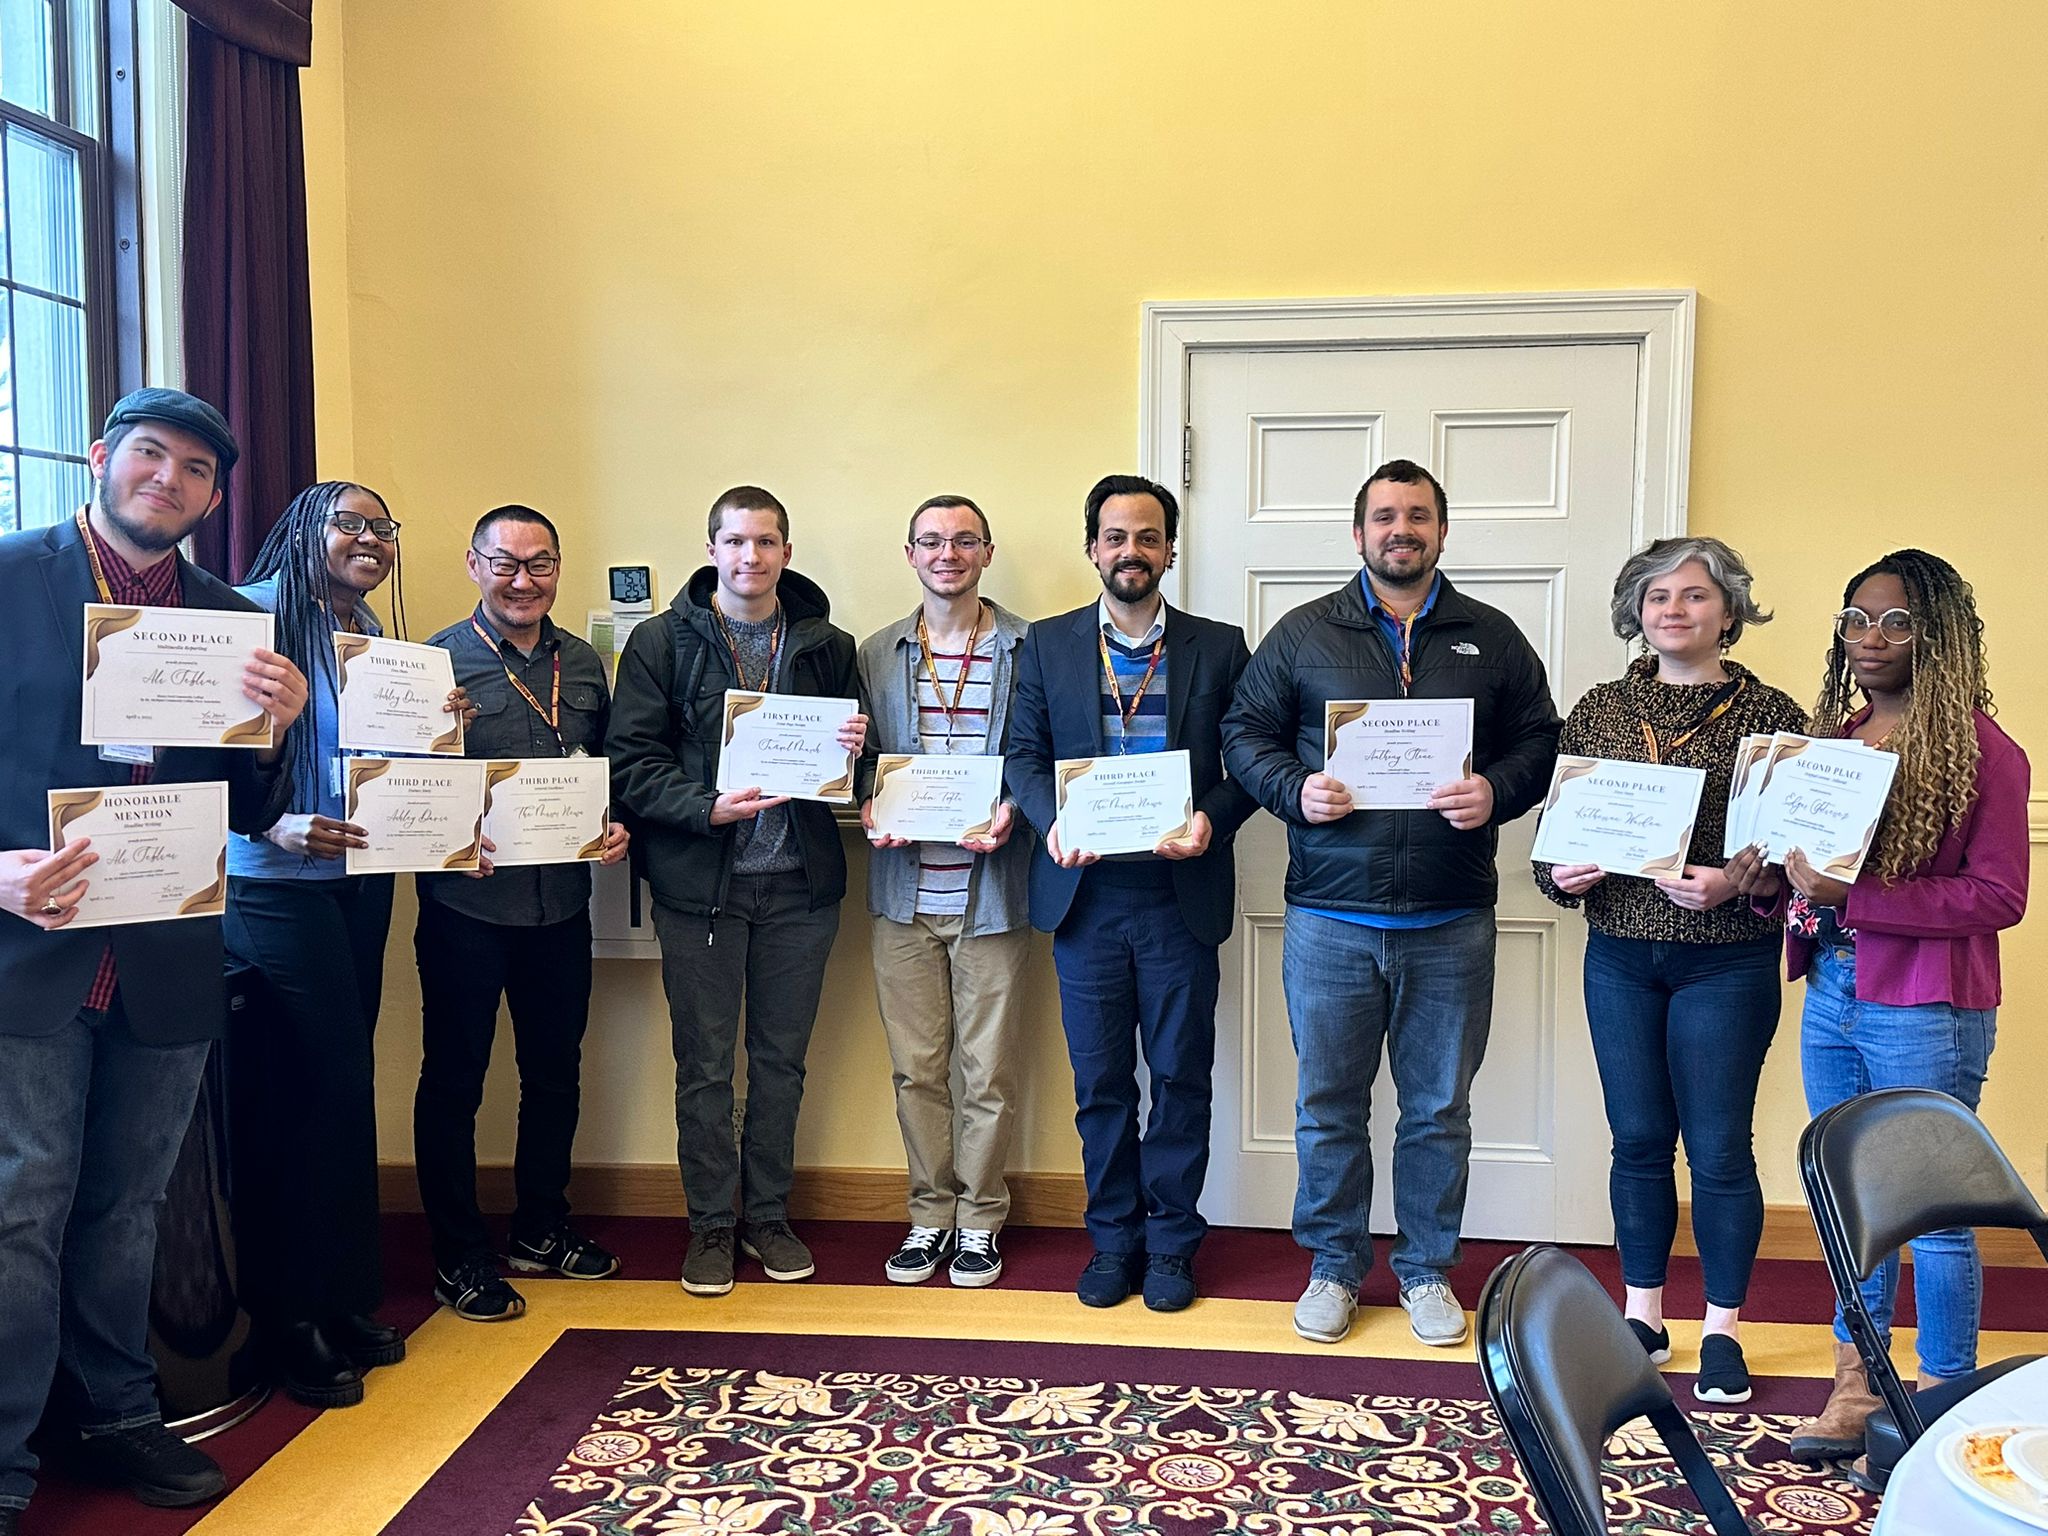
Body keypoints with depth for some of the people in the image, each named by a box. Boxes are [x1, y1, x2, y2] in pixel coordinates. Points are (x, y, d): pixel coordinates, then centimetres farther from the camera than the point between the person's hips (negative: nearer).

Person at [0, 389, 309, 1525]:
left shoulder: (231, 619, 7)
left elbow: (247, 815, 7)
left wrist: (275, 730, -12)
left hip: (168, 964, 4)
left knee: (125, 1210, 17)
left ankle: (122, 1421, 31)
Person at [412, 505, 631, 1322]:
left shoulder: (584, 664, 8)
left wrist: (616, 827, -3)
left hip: (561, 903, 5)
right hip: (466, 906, -5)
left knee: (555, 1072, 16)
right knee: (453, 1080, 7)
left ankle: (542, 1229, 33)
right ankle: (458, 1256, 21)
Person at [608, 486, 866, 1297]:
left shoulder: (829, 646, 7)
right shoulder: (662, 642, -1)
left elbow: (853, 765, 14)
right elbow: (629, 765, -7)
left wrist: (854, 751, -9)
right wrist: (708, 807, -21)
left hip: (800, 881, 2)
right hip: (700, 884, -2)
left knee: (782, 1059, 12)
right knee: (705, 1064, 7)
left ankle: (768, 1215, 28)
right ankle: (711, 1225, 22)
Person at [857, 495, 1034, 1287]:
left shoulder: (1029, 649, 0)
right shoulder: (876, 654, 10)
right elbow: (860, 761, 14)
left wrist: (1013, 811, -15)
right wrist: (872, 812, -5)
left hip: (990, 888, -2)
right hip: (904, 891, 3)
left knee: (988, 1072, 5)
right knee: (915, 1067, 10)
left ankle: (980, 1220, 22)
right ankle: (931, 1214, 25)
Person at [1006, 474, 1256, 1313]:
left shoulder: (1218, 646, 5)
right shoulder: (1047, 644, 8)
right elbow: (1024, 753, 5)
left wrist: (1212, 819, -15)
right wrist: (1053, 822, -13)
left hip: (1181, 892, -1)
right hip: (1085, 891, 1)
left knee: (1182, 1074, 6)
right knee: (1099, 1078, 9)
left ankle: (1170, 1241, 22)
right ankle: (1113, 1238, 24)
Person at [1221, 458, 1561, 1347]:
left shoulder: (1491, 639, 9)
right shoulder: (1303, 634, 6)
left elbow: (1540, 740, 9)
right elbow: (1246, 733, 6)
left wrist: (1496, 791, -11)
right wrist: (1294, 790, -12)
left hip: (1452, 923, 1)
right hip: (1330, 917, 0)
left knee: (1439, 1108, 11)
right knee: (1328, 1105, 8)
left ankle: (1427, 1269, 28)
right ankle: (1334, 1267, 26)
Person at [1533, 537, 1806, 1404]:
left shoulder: (1770, 715, -3)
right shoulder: (1598, 712, 6)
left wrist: (1734, 884, -21)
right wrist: (1562, 875, -9)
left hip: (1725, 962, -3)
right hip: (1620, 957, 3)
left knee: (1720, 1148, 4)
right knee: (1638, 1141, 11)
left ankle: (1722, 1330, 22)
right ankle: (1643, 1316, 27)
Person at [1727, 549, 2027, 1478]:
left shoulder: (1978, 748, -9)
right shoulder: (1834, 734, 10)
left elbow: (1998, 896, -14)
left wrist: (1856, 898, -22)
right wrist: (1771, 883, -4)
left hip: (1926, 1011, -6)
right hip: (1831, 994, 7)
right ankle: (1855, 1388, 28)